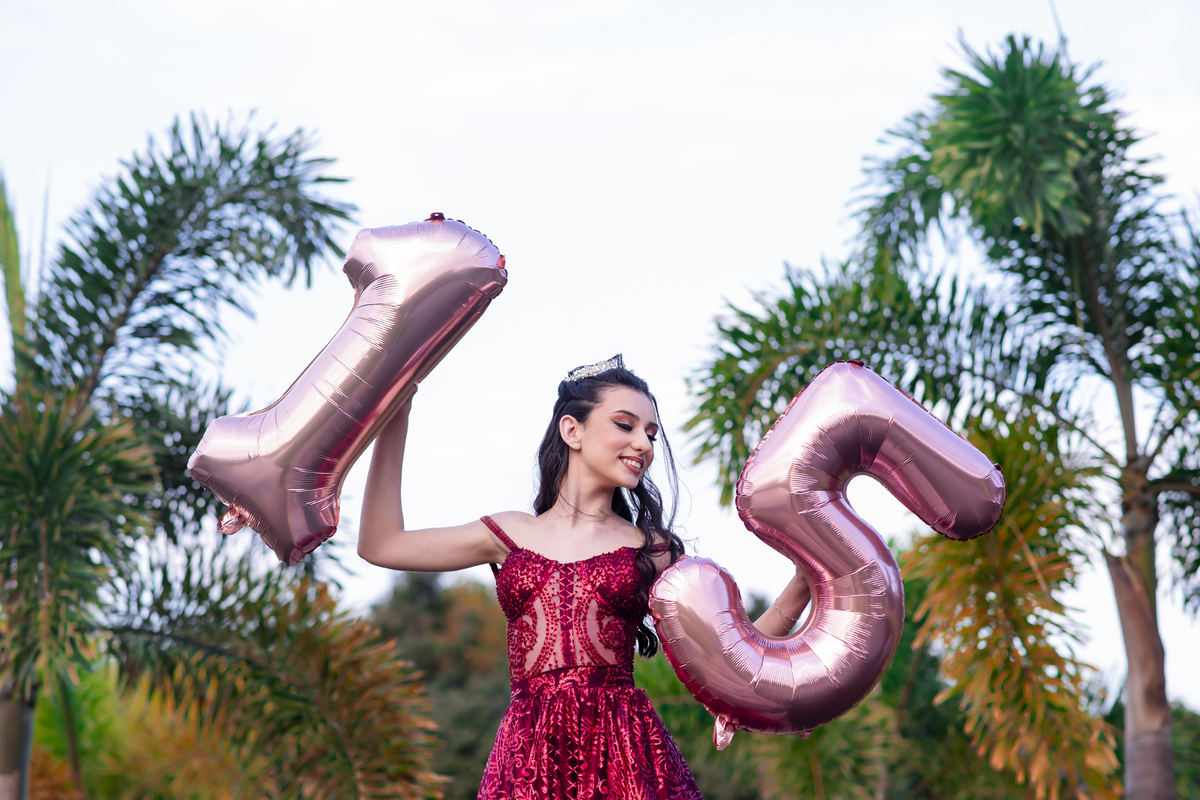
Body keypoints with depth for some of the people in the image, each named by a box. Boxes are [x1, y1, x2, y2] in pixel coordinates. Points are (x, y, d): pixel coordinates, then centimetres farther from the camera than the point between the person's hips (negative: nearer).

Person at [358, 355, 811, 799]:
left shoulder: (652, 549, 10)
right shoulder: (512, 534, 13)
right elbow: (381, 545, 14)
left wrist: (804, 583, -6)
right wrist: (396, 420, 14)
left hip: (627, 754, 0)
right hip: (529, 754, 1)